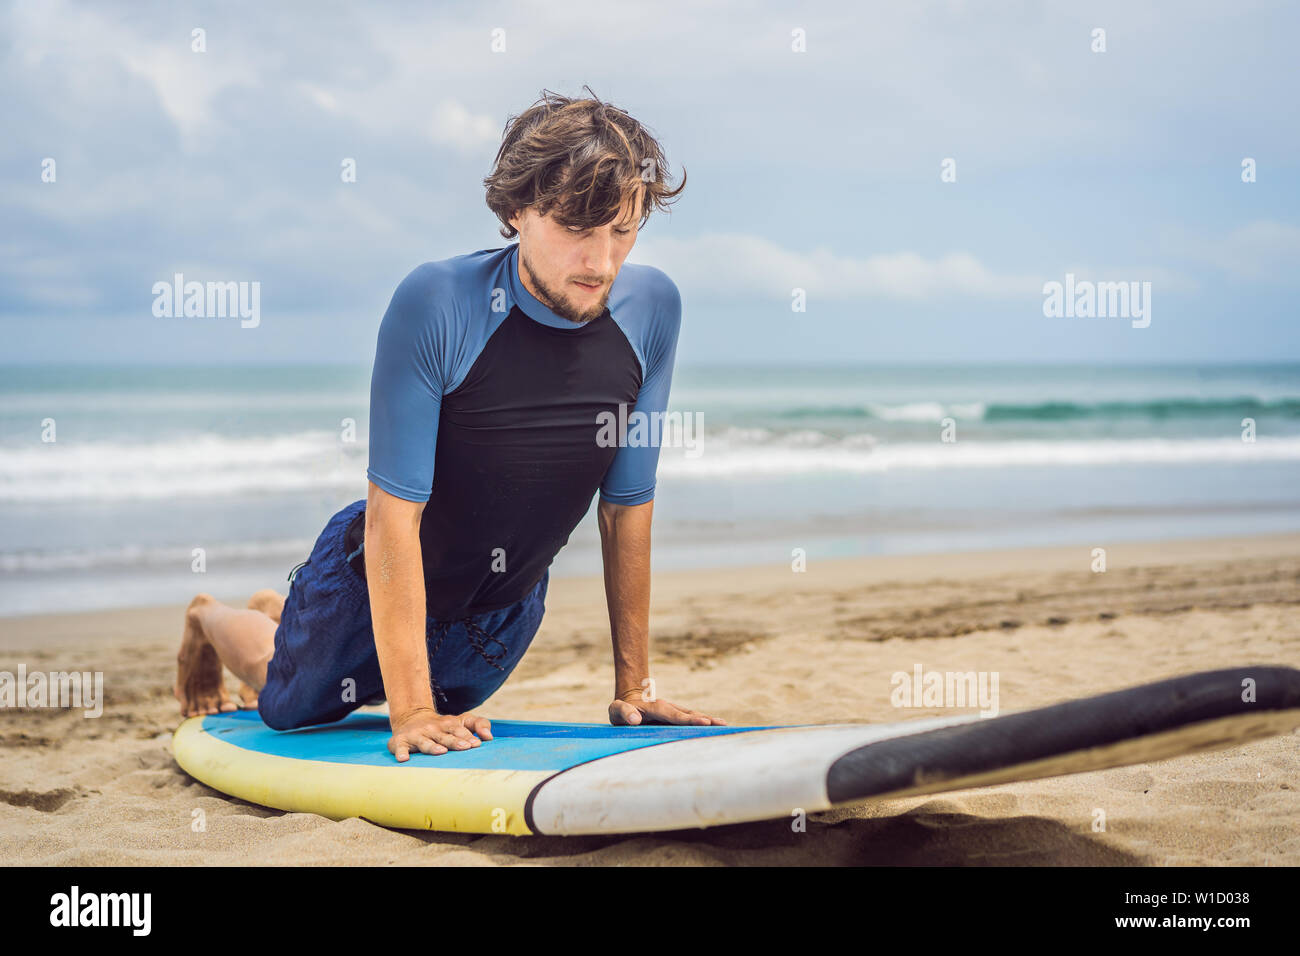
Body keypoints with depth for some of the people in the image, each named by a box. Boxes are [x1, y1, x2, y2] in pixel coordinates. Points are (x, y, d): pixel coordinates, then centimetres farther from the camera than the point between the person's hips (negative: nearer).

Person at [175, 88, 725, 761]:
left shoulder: (652, 309, -19)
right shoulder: (435, 305, -33)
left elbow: (629, 508, -10)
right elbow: (394, 511, -31)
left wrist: (633, 688, -7)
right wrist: (410, 711, -34)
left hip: (506, 604, 5)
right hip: (374, 582, -4)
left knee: (445, 712, 32)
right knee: (287, 707, 22)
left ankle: (278, 611, 58)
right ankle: (211, 618, 56)